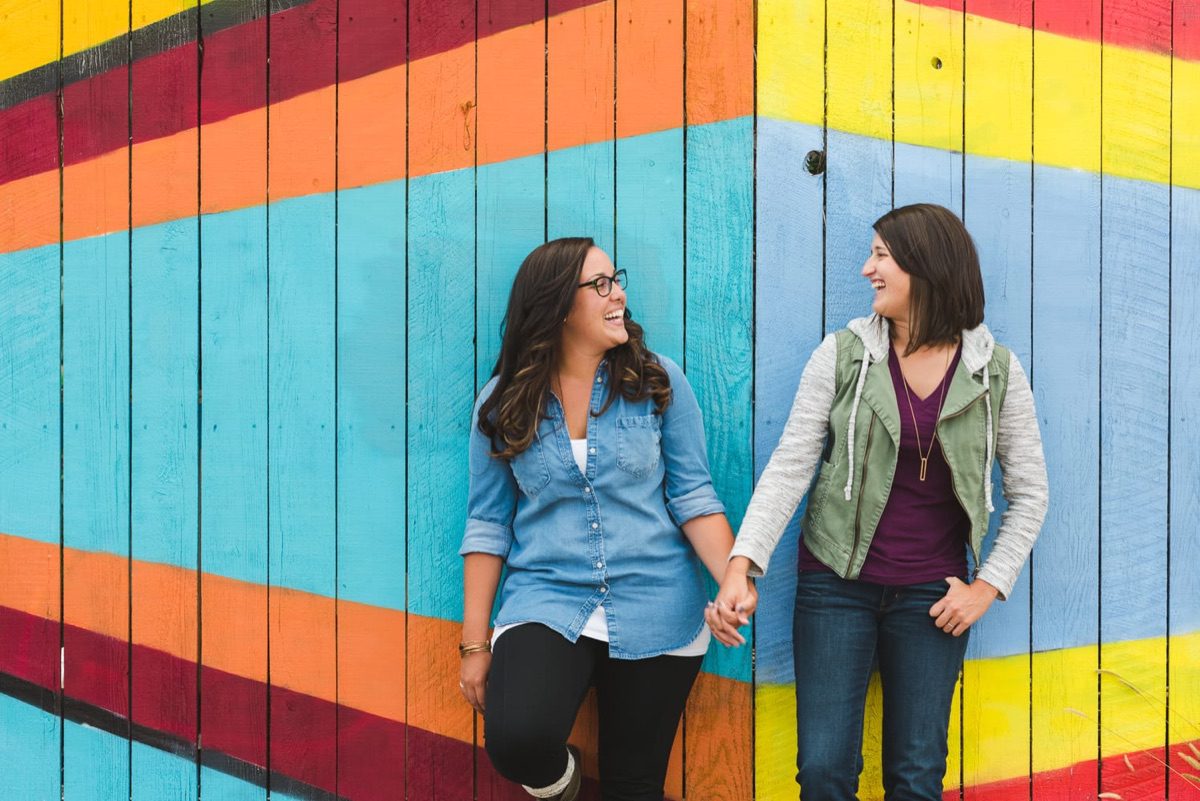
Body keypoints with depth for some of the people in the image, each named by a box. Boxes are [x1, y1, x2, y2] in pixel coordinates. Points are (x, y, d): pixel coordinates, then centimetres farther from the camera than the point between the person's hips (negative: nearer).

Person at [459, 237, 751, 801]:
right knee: (517, 742, -26)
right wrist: (475, 642, 2)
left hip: (655, 612, 1)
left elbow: (692, 494, 0)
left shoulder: (659, 382, 0)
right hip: (545, 604, -1)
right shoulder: (503, 402, 0)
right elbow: (488, 522, 3)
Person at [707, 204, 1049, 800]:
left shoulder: (997, 371, -2)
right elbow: (790, 466, -8)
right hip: (836, 585, 0)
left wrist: (989, 585, -3)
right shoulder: (843, 354, -5)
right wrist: (741, 563, -19)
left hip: (931, 595, 1)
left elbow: (1029, 493, 5)